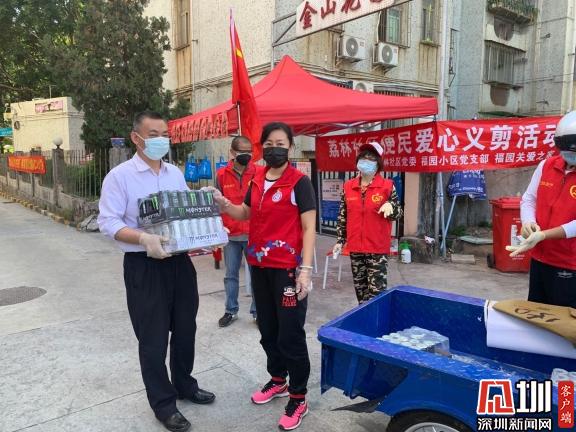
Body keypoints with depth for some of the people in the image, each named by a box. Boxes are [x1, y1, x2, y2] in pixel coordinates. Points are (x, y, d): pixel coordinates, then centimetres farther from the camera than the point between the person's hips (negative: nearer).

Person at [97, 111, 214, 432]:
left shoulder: (176, 174, 9)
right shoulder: (120, 176, -8)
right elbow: (108, 222, -14)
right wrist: (143, 239, -28)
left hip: (180, 261, 6)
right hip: (144, 265, -5)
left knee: (185, 329, 17)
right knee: (153, 337, 6)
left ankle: (184, 384, 39)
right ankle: (163, 403, 24)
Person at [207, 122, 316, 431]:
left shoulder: (299, 182, -11)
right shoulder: (257, 180, 8)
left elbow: (309, 228, -13)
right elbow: (245, 214, 20)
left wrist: (305, 269, -20)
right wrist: (224, 204, -1)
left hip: (287, 268, -7)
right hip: (259, 266, 7)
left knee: (290, 334, 2)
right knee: (267, 329, 19)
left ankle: (298, 398, 19)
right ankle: (278, 380, 40)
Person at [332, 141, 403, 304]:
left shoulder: (387, 185, -4)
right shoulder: (348, 186, 5)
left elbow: (398, 213, 2)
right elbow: (342, 217, 11)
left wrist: (391, 206, -19)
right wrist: (340, 241, 8)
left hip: (378, 248, -3)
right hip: (355, 248, 4)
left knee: (377, 291, -6)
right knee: (360, 289, 14)